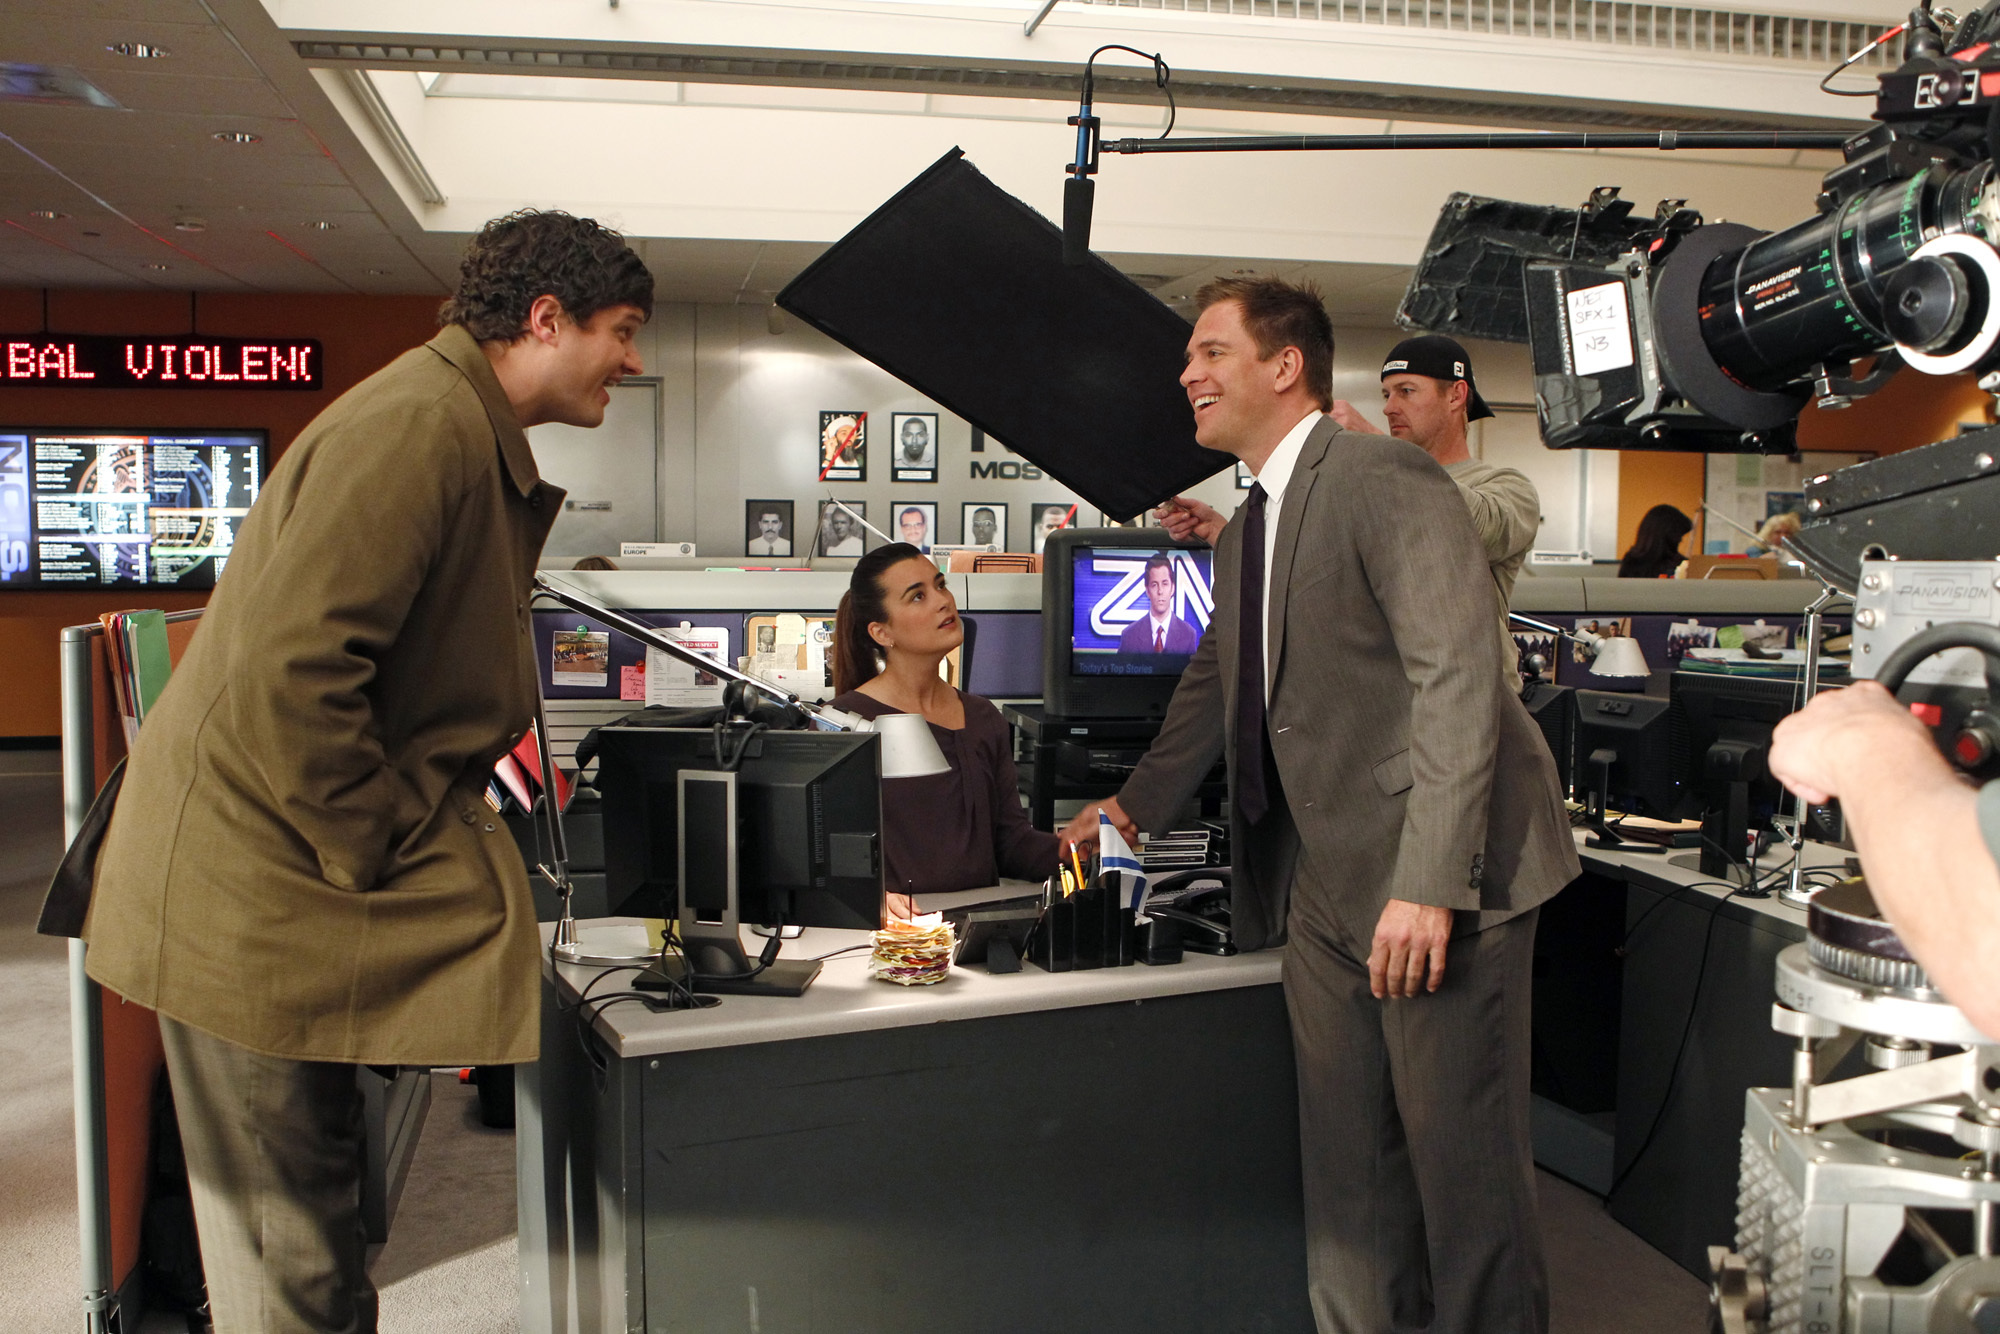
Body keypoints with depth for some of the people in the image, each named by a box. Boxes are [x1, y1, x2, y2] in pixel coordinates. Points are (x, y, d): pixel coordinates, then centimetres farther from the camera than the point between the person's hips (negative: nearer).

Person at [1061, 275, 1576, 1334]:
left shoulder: (1386, 480, -13)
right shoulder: (1244, 533, 15)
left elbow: (1456, 680, -21)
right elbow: (1211, 686, 30)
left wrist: (1427, 885, -26)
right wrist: (1134, 808, 32)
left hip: (1434, 882, -8)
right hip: (1324, 884, 8)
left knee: (1462, 1154, 1)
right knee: (1343, 1159, 14)